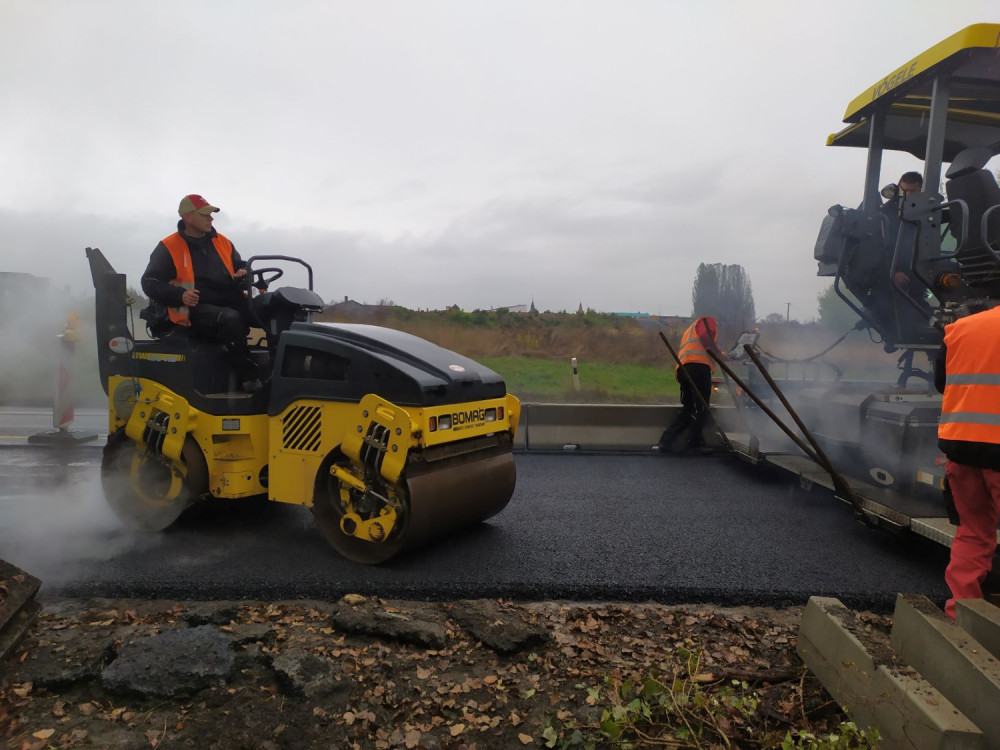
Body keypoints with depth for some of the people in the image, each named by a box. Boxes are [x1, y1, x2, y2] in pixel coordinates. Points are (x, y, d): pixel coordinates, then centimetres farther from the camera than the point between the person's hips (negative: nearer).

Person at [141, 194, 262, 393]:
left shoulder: (222, 243, 20)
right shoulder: (168, 248, 4)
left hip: (230, 303, 6)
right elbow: (150, 282, 0)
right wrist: (179, 295, -18)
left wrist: (244, 273, 4)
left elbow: (240, 265, 31)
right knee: (231, 318, -38)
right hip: (196, 310, -6)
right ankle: (248, 376, -35)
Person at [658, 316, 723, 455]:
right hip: (699, 364, -8)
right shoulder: (707, 321, 18)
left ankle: (666, 441, 1)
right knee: (702, 408, -5)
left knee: (688, 408, 10)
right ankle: (694, 443, -8)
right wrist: (720, 355, 4)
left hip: (682, 368, 8)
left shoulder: (689, 331, 40)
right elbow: (707, 340, -1)